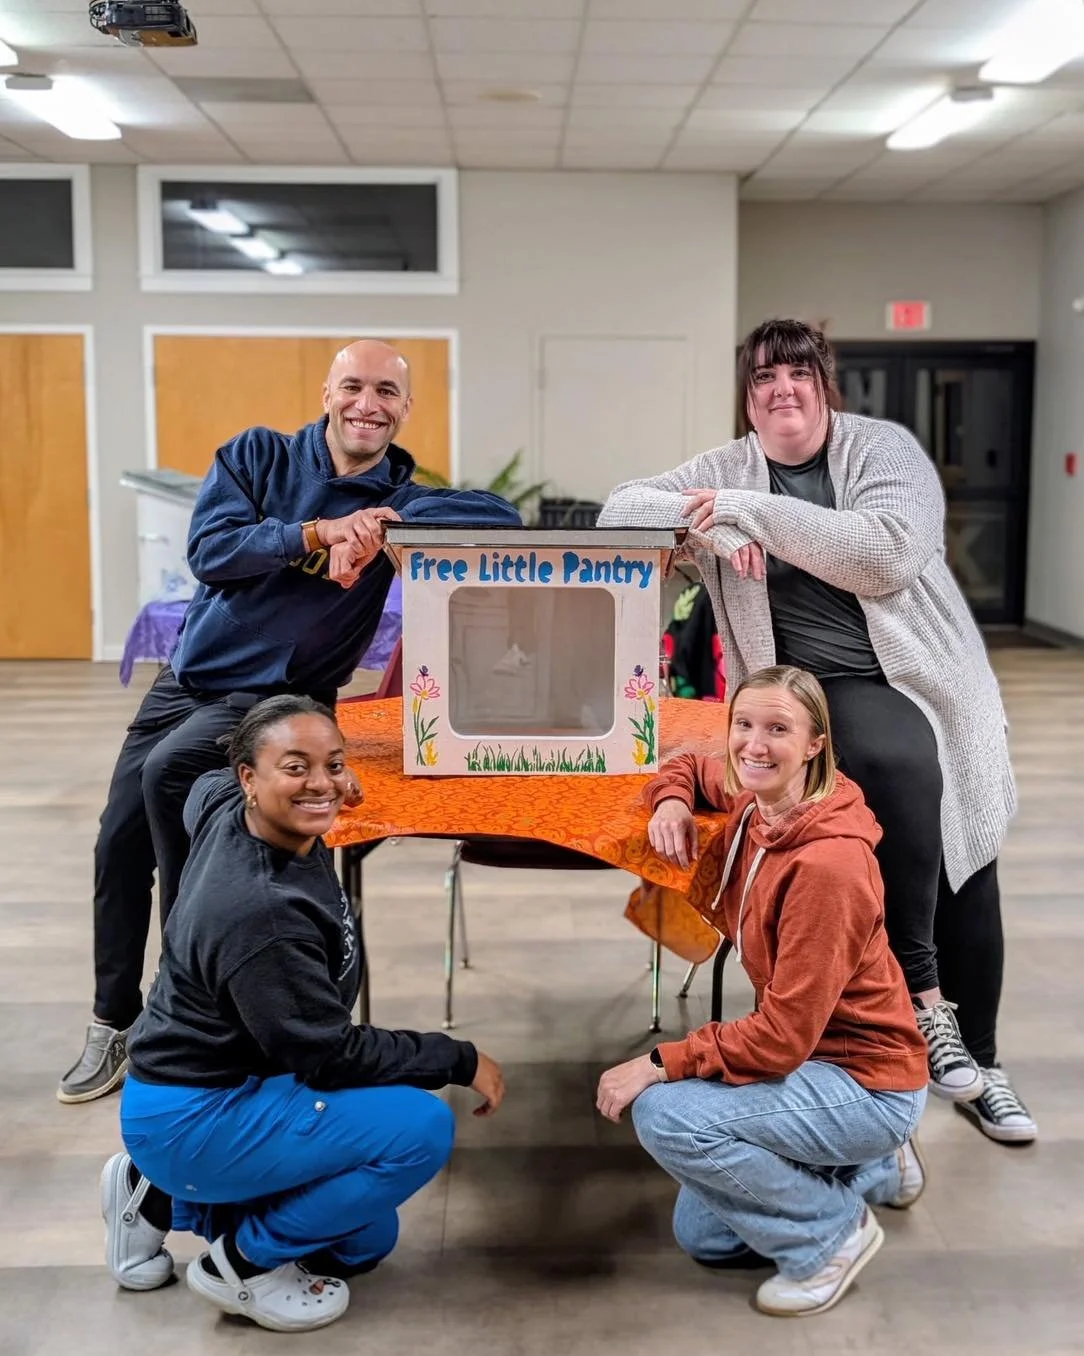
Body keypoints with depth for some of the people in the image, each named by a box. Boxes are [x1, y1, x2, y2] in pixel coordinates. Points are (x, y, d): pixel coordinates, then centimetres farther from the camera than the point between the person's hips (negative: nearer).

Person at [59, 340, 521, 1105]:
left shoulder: (399, 501, -8)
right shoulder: (259, 455, -2)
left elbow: (505, 518, -24)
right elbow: (209, 548, -16)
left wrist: (381, 528, -33)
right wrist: (319, 533, -28)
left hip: (277, 697, -4)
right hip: (187, 676, 4)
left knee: (170, 773, -29)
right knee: (120, 841, 4)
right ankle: (114, 1020, 24)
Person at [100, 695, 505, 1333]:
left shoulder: (226, 809, -7)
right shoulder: (260, 913, -32)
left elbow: (206, 783, 20)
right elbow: (329, 1057, -26)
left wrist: (317, 797, 28)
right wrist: (459, 1059, -16)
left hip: (226, 1085, 10)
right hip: (191, 1119, -10)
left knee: (365, 1242, 20)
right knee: (423, 1127, -22)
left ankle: (165, 1196, 23)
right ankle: (243, 1262, -3)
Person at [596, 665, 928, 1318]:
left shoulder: (828, 861, -29)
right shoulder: (754, 803, -5)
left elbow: (783, 1035, -28)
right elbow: (693, 767, 20)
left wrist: (662, 1063, -22)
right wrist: (672, 799, -3)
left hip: (867, 1081, -8)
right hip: (809, 1057, 9)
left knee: (666, 1113, -26)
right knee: (701, 1235, 14)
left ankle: (832, 1233, -4)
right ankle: (876, 1169, 27)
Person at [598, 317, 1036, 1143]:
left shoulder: (885, 448, -2)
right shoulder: (727, 470, 5)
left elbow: (885, 554, -19)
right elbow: (619, 507, 0)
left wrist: (752, 511, -21)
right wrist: (710, 522, -18)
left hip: (930, 681, 1)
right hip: (821, 692, -1)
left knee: (966, 859, 0)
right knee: (899, 767, -33)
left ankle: (979, 1061, 20)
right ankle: (922, 998, -20)